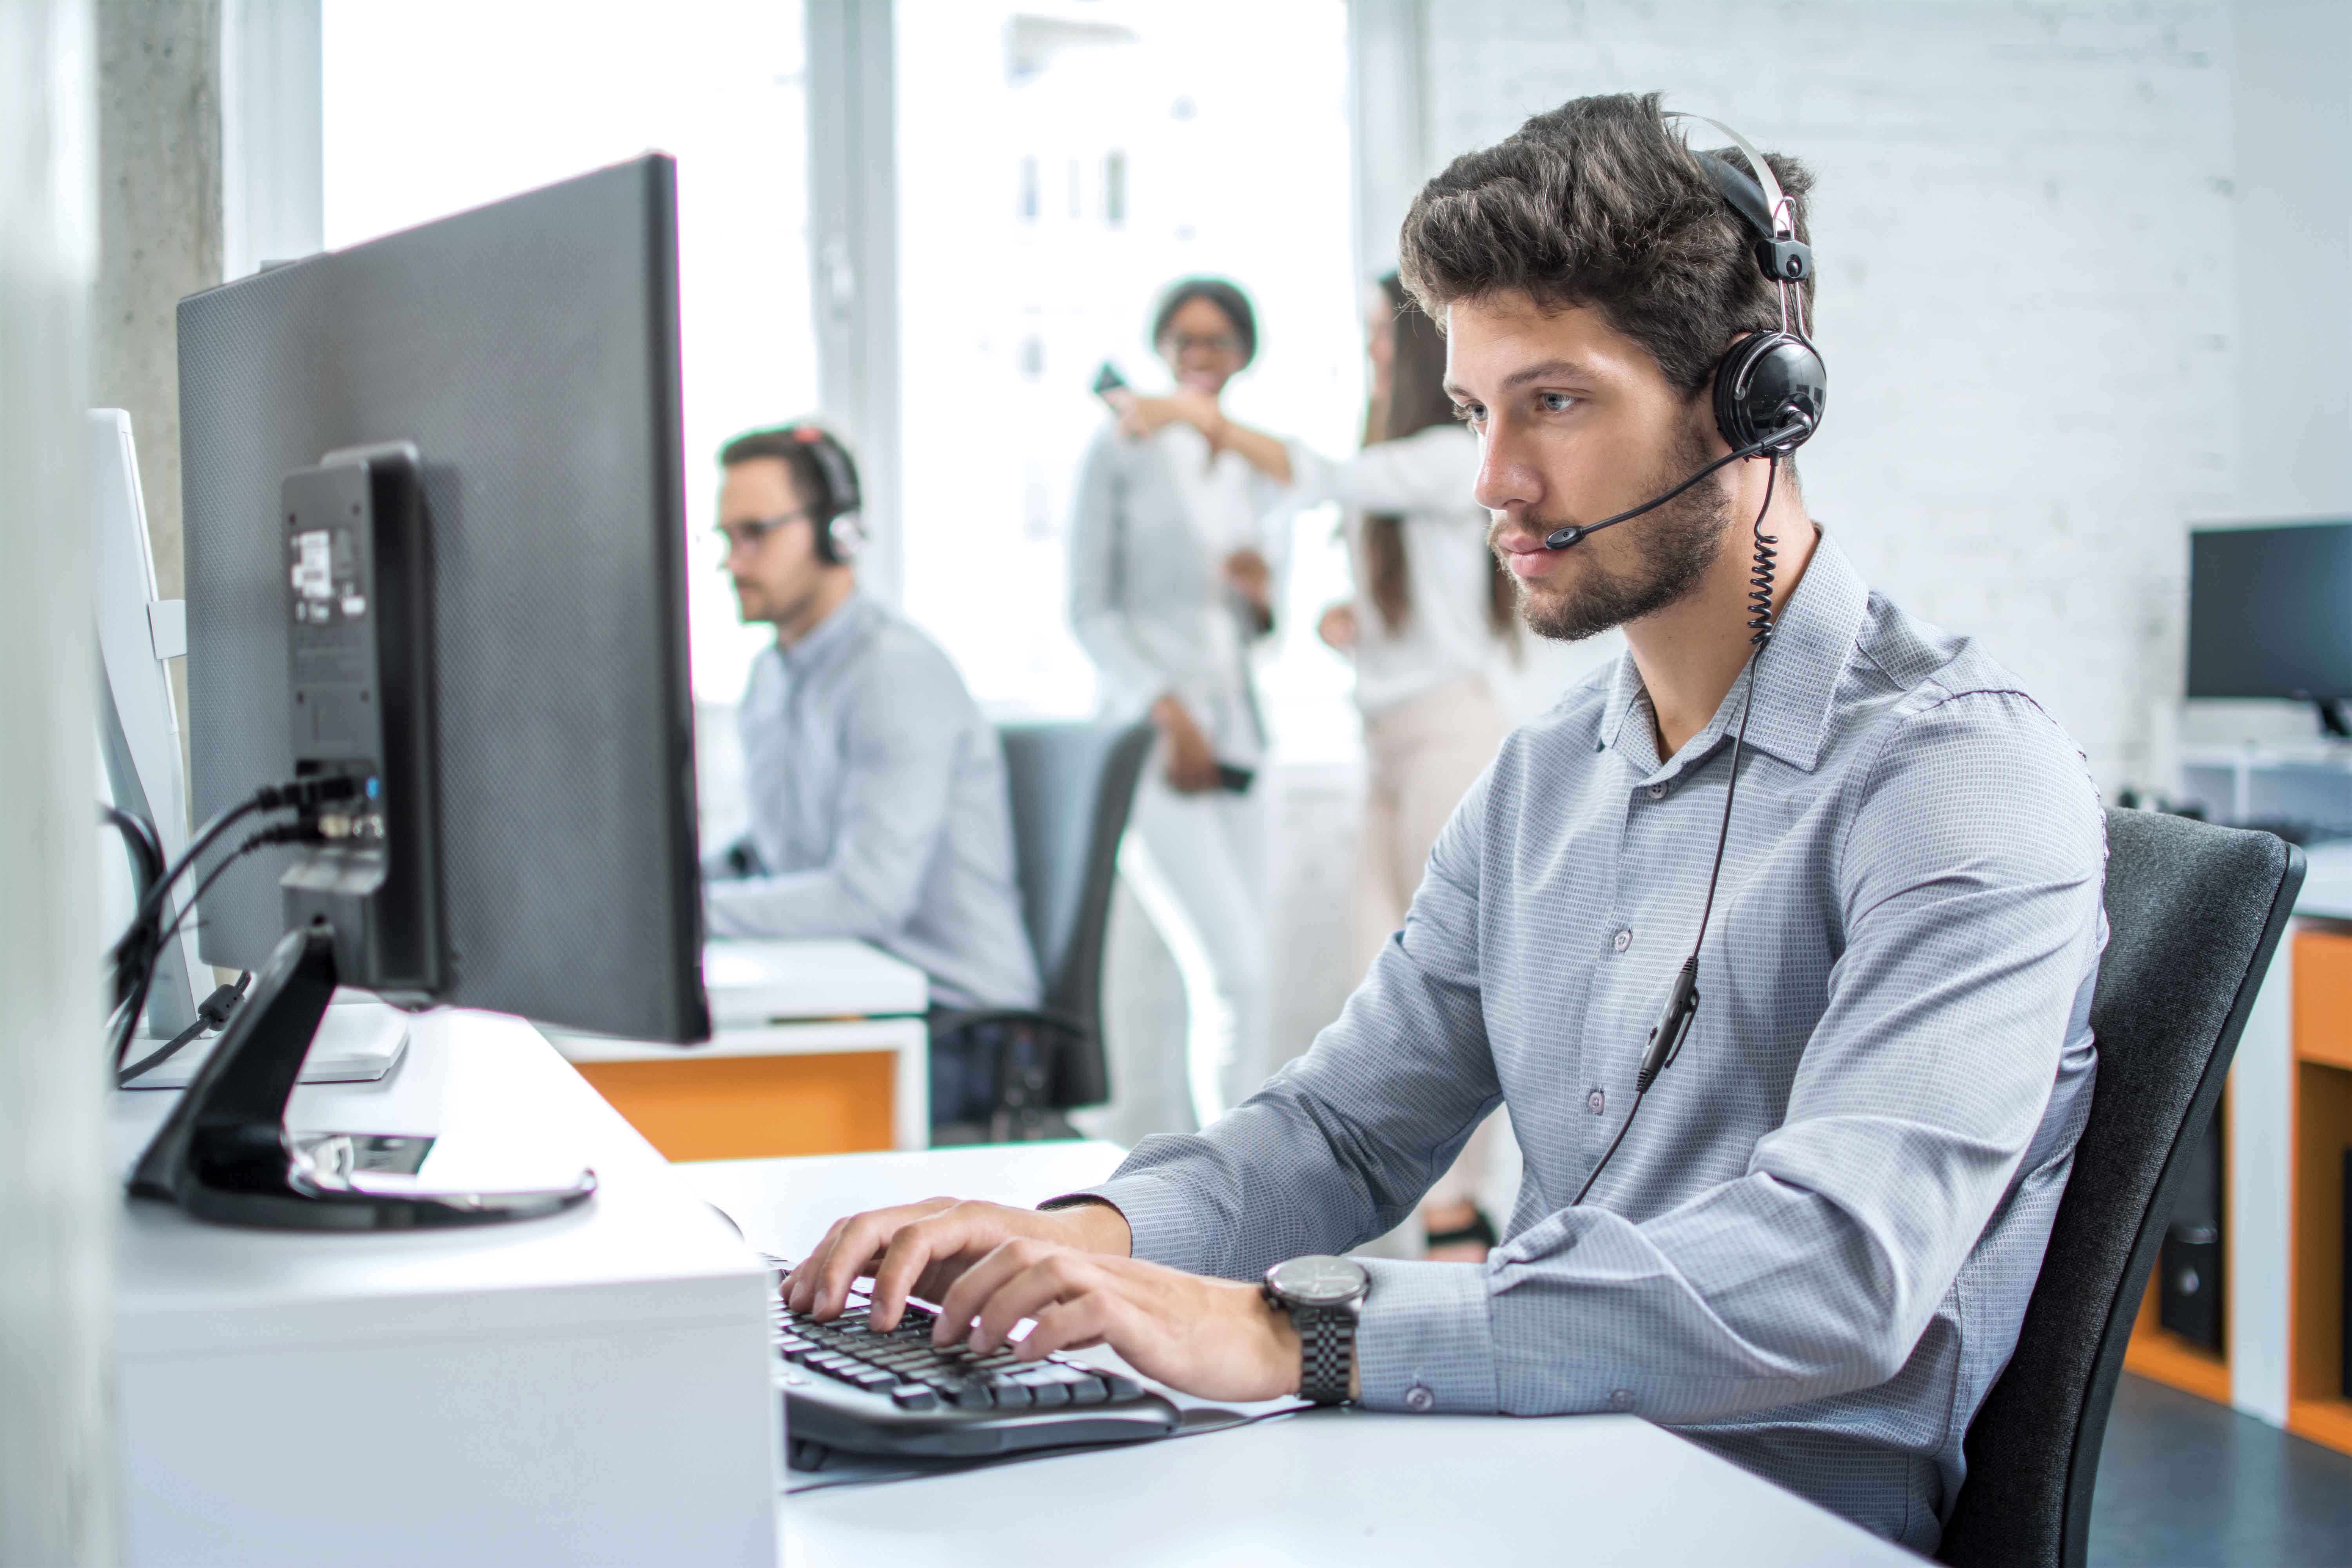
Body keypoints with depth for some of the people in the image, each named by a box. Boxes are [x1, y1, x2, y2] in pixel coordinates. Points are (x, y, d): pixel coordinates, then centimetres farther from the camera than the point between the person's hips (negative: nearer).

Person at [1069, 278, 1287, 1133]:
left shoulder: (1257, 467, 17)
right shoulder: (1123, 450, -1)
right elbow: (1089, 608, -5)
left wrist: (1263, 594, -2)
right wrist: (1167, 712, -15)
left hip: (1230, 734, 6)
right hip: (1149, 740, -6)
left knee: (1211, 980, 4)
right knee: (1235, 972, -16)